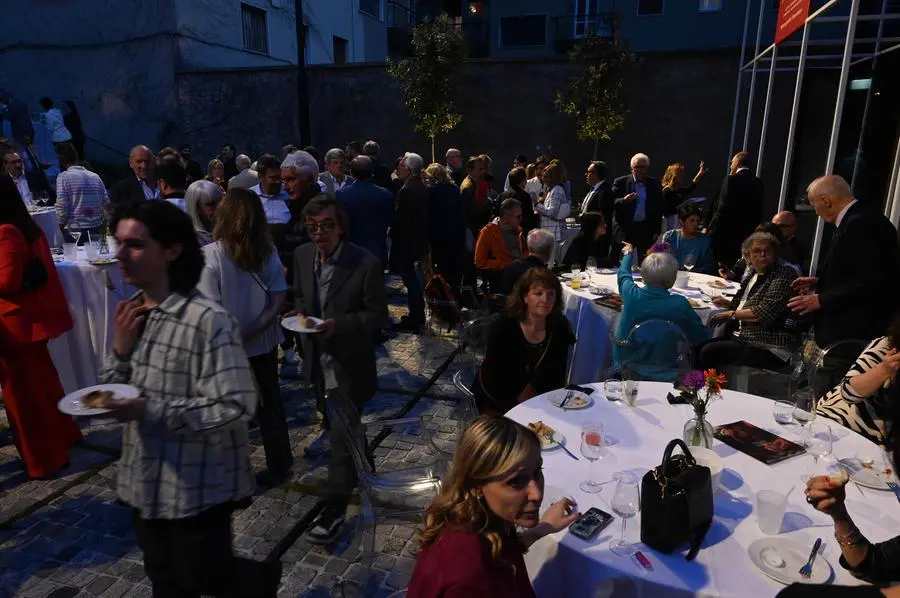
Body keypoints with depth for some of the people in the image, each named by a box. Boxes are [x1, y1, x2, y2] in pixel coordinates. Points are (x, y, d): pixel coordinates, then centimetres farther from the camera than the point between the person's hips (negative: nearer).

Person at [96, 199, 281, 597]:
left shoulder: (207, 320, -24)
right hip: (145, 481, 7)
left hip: (197, 489, -7)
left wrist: (150, 412, -27)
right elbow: (112, 393, 5)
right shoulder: (131, 313, 1)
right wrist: (121, 349, -13)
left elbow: (235, 408, -24)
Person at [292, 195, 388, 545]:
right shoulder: (301, 256, -1)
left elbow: (377, 315, -14)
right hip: (318, 358, 7)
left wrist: (338, 325, -26)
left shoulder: (366, 264, -19)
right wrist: (300, 315, -7)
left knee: (342, 434, 0)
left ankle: (336, 507, 13)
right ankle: (360, 473, 49)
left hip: (348, 361, -6)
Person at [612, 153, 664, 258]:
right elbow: (612, 203, -3)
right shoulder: (620, 182, 5)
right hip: (624, 230, -1)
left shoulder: (655, 184, 10)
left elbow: (660, 208, 10)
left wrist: (656, 231, 4)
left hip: (647, 231, 1)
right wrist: (624, 200, -24)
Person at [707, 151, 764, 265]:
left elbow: (722, 208, -15)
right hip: (747, 233, 6)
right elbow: (758, 211, 12)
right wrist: (752, 229, 18)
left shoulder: (731, 179, -9)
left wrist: (711, 229, -10)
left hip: (726, 232, -6)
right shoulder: (758, 183, 11)